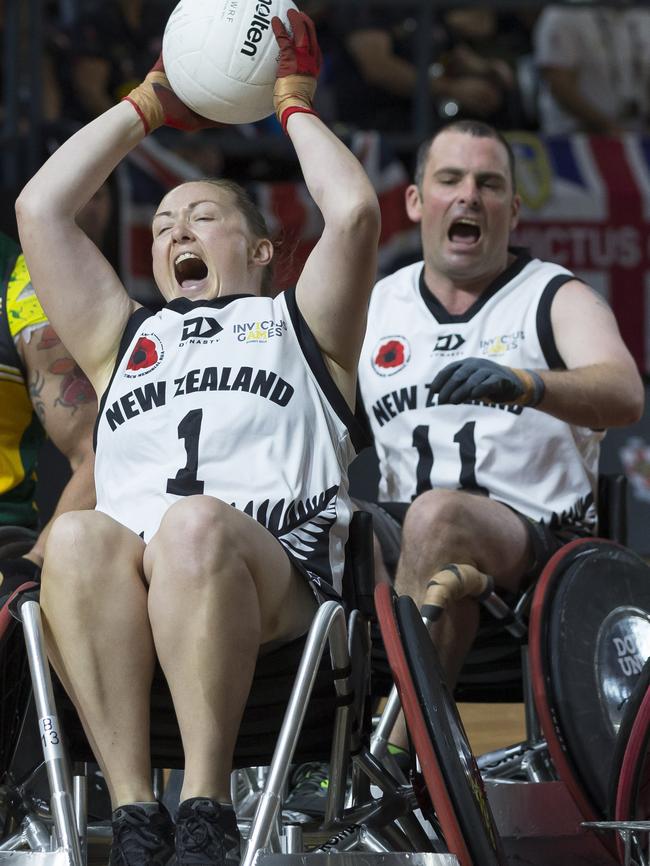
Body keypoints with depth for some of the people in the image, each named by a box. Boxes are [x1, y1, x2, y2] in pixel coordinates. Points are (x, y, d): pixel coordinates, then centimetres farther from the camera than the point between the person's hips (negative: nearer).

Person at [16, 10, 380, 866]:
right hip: (126, 583, 2)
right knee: (77, 536, -35)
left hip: (274, 578, -2)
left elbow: (354, 212, 13)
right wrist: (145, 106, 41)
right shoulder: (127, 336, 39)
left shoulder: (296, 323, 31)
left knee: (196, 523, -39)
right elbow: (40, 209, 33)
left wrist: (292, 105, 28)